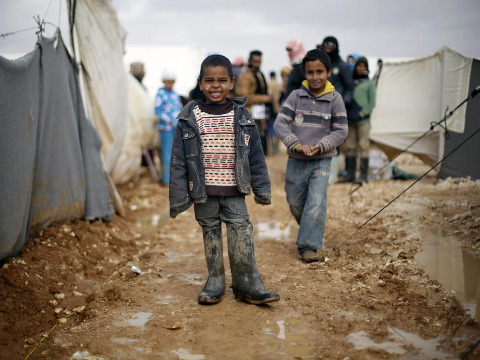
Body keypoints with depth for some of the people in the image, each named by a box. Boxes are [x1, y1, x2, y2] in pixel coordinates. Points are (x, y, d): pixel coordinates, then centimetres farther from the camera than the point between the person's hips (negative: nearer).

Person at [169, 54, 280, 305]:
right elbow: (179, 160, 0)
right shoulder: (190, 118, -2)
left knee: (242, 232, -4)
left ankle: (248, 285, 7)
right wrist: (178, 197, -3)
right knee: (210, 233, 11)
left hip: (234, 192, 0)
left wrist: (262, 189, 7)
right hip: (203, 192, 0)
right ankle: (215, 282, 25)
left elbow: (256, 157, 6)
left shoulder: (242, 117, 1)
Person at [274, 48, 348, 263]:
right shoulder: (296, 96, -3)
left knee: (316, 204, -11)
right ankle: (310, 231, 40)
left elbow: (341, 130, -2)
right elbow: (280, 123, -8)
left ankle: (309, 245, -1)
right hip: (296, 161, 2)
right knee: (295, 205, 14)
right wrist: (297, 145, -22)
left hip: (322, 161, -2)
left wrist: (320, 146, -17)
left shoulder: (335, 99, -5)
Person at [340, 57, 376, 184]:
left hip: (363, 120, -4)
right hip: (350, 120, 4)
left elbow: (372, 102, 0)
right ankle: (350, 174, 12)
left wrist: (362, 113, -10)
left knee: (363, 146, -5)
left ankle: (363, 175, -2)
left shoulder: (369, 83, 5)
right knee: (349, 147, 5)